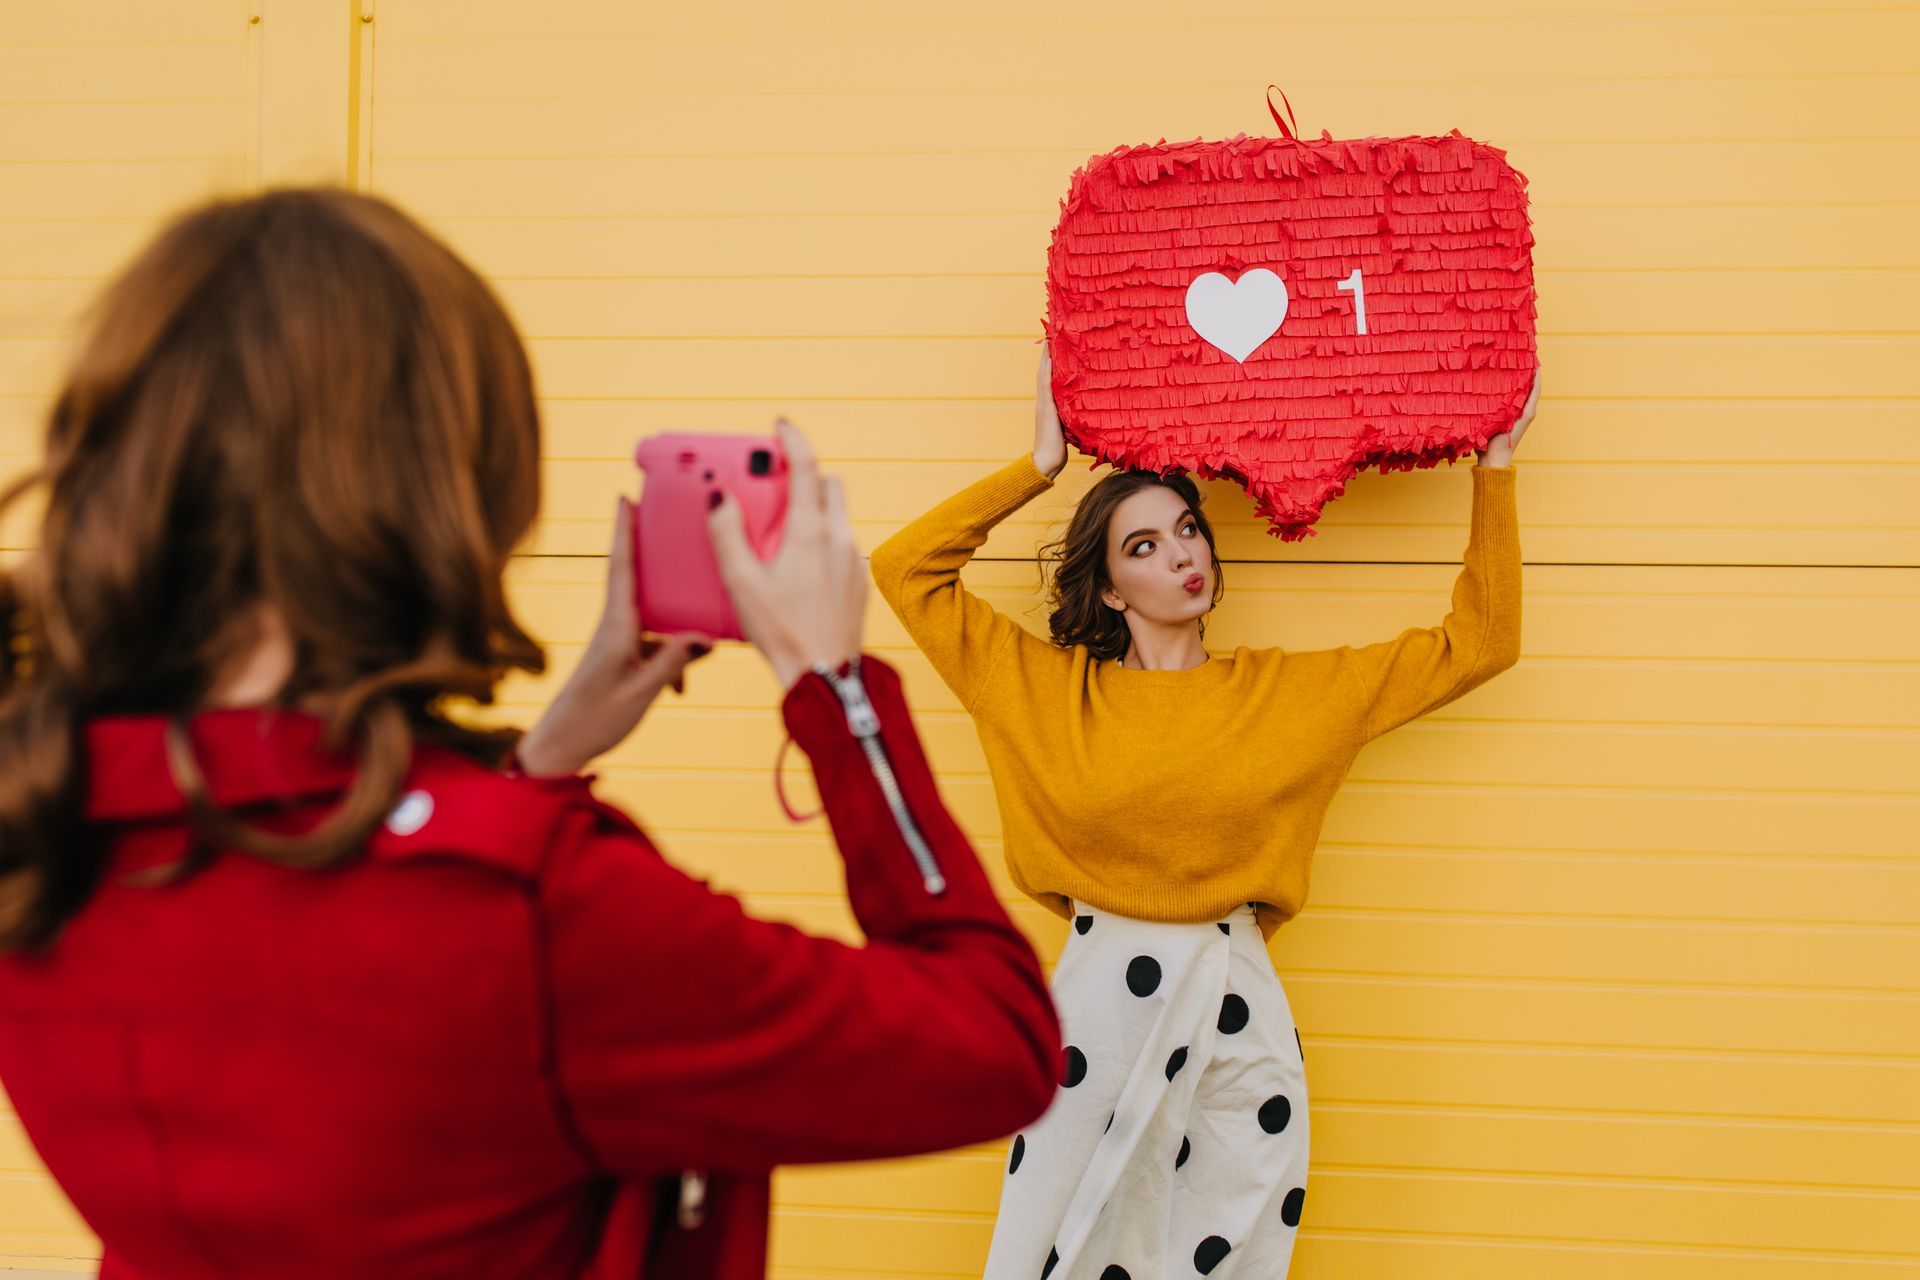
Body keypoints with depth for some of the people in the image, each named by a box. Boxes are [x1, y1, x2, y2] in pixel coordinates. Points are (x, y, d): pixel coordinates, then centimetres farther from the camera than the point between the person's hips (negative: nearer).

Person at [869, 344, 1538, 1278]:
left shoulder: (1296, 693, 6)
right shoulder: (1050, 689, 3)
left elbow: (1477, 641, 10)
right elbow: (904, 570, 5)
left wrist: (1495, 467, 8)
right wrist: (1038, 468, 5)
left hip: (1235, 1012, 1)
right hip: (1097, 1005, -1)